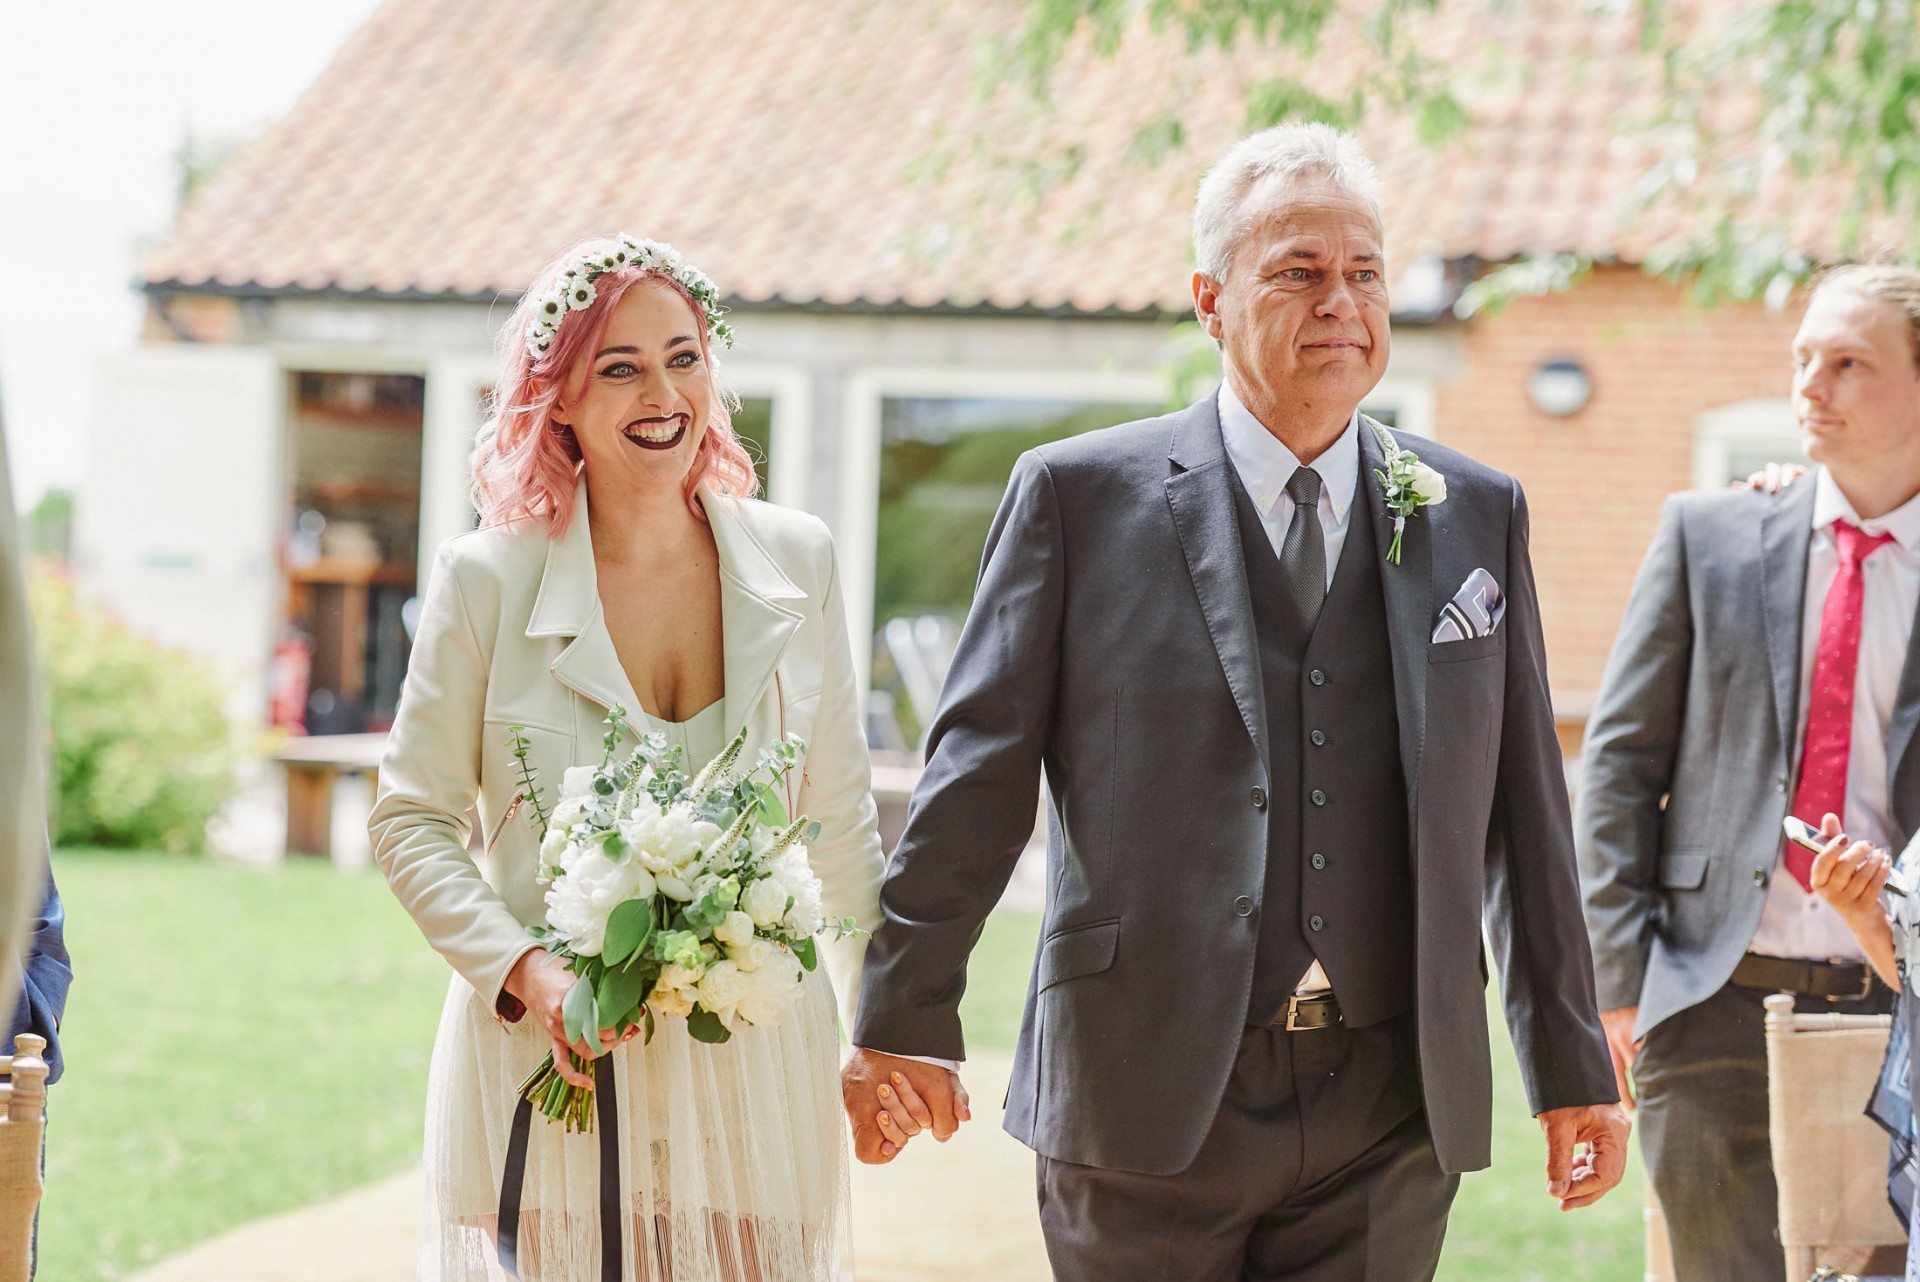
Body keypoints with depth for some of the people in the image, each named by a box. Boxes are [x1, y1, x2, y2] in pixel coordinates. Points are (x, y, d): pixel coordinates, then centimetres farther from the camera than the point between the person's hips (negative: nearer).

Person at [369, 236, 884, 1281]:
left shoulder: (795, 562, 6)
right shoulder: (487, 578, -2)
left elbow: (838, 821, 12)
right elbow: (412, 820, 1)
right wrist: (520, 968, -14)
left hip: (751, 1067, 2)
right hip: (546, 1061, -2)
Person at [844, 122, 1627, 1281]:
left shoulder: (1479, 515, 10)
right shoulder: (1080, 497, 1)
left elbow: (1526, 808, 12)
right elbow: (980, 770, 0)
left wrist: (1573, 1068, 14)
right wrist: (904, 1015, -5)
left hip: (1392, 1110, 2)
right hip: (1148, 1093, -2)